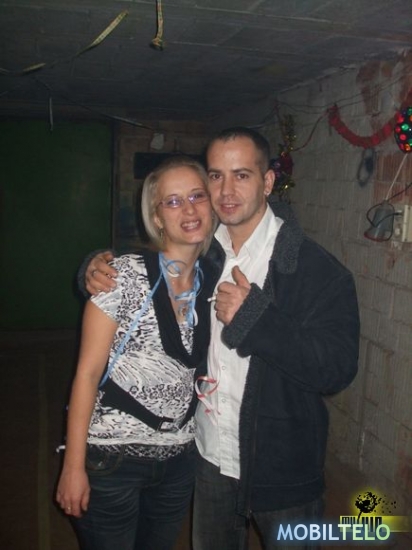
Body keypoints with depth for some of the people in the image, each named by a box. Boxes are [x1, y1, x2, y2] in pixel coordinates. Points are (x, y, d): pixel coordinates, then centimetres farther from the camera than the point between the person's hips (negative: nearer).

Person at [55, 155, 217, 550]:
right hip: (110, 456, -5)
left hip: (179, 458, 5)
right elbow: (87, 372, -13)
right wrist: (73, 465, -13)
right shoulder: (125, 274, -15)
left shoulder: (211, 281, 1)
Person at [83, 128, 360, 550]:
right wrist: (99, 269, -10)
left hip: (283, 472, -4)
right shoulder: (199, 253, -2)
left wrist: (255, 316, -31)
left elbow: (337, 371, -23)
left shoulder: (318, 269, -19)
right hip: (210, 458, 5)